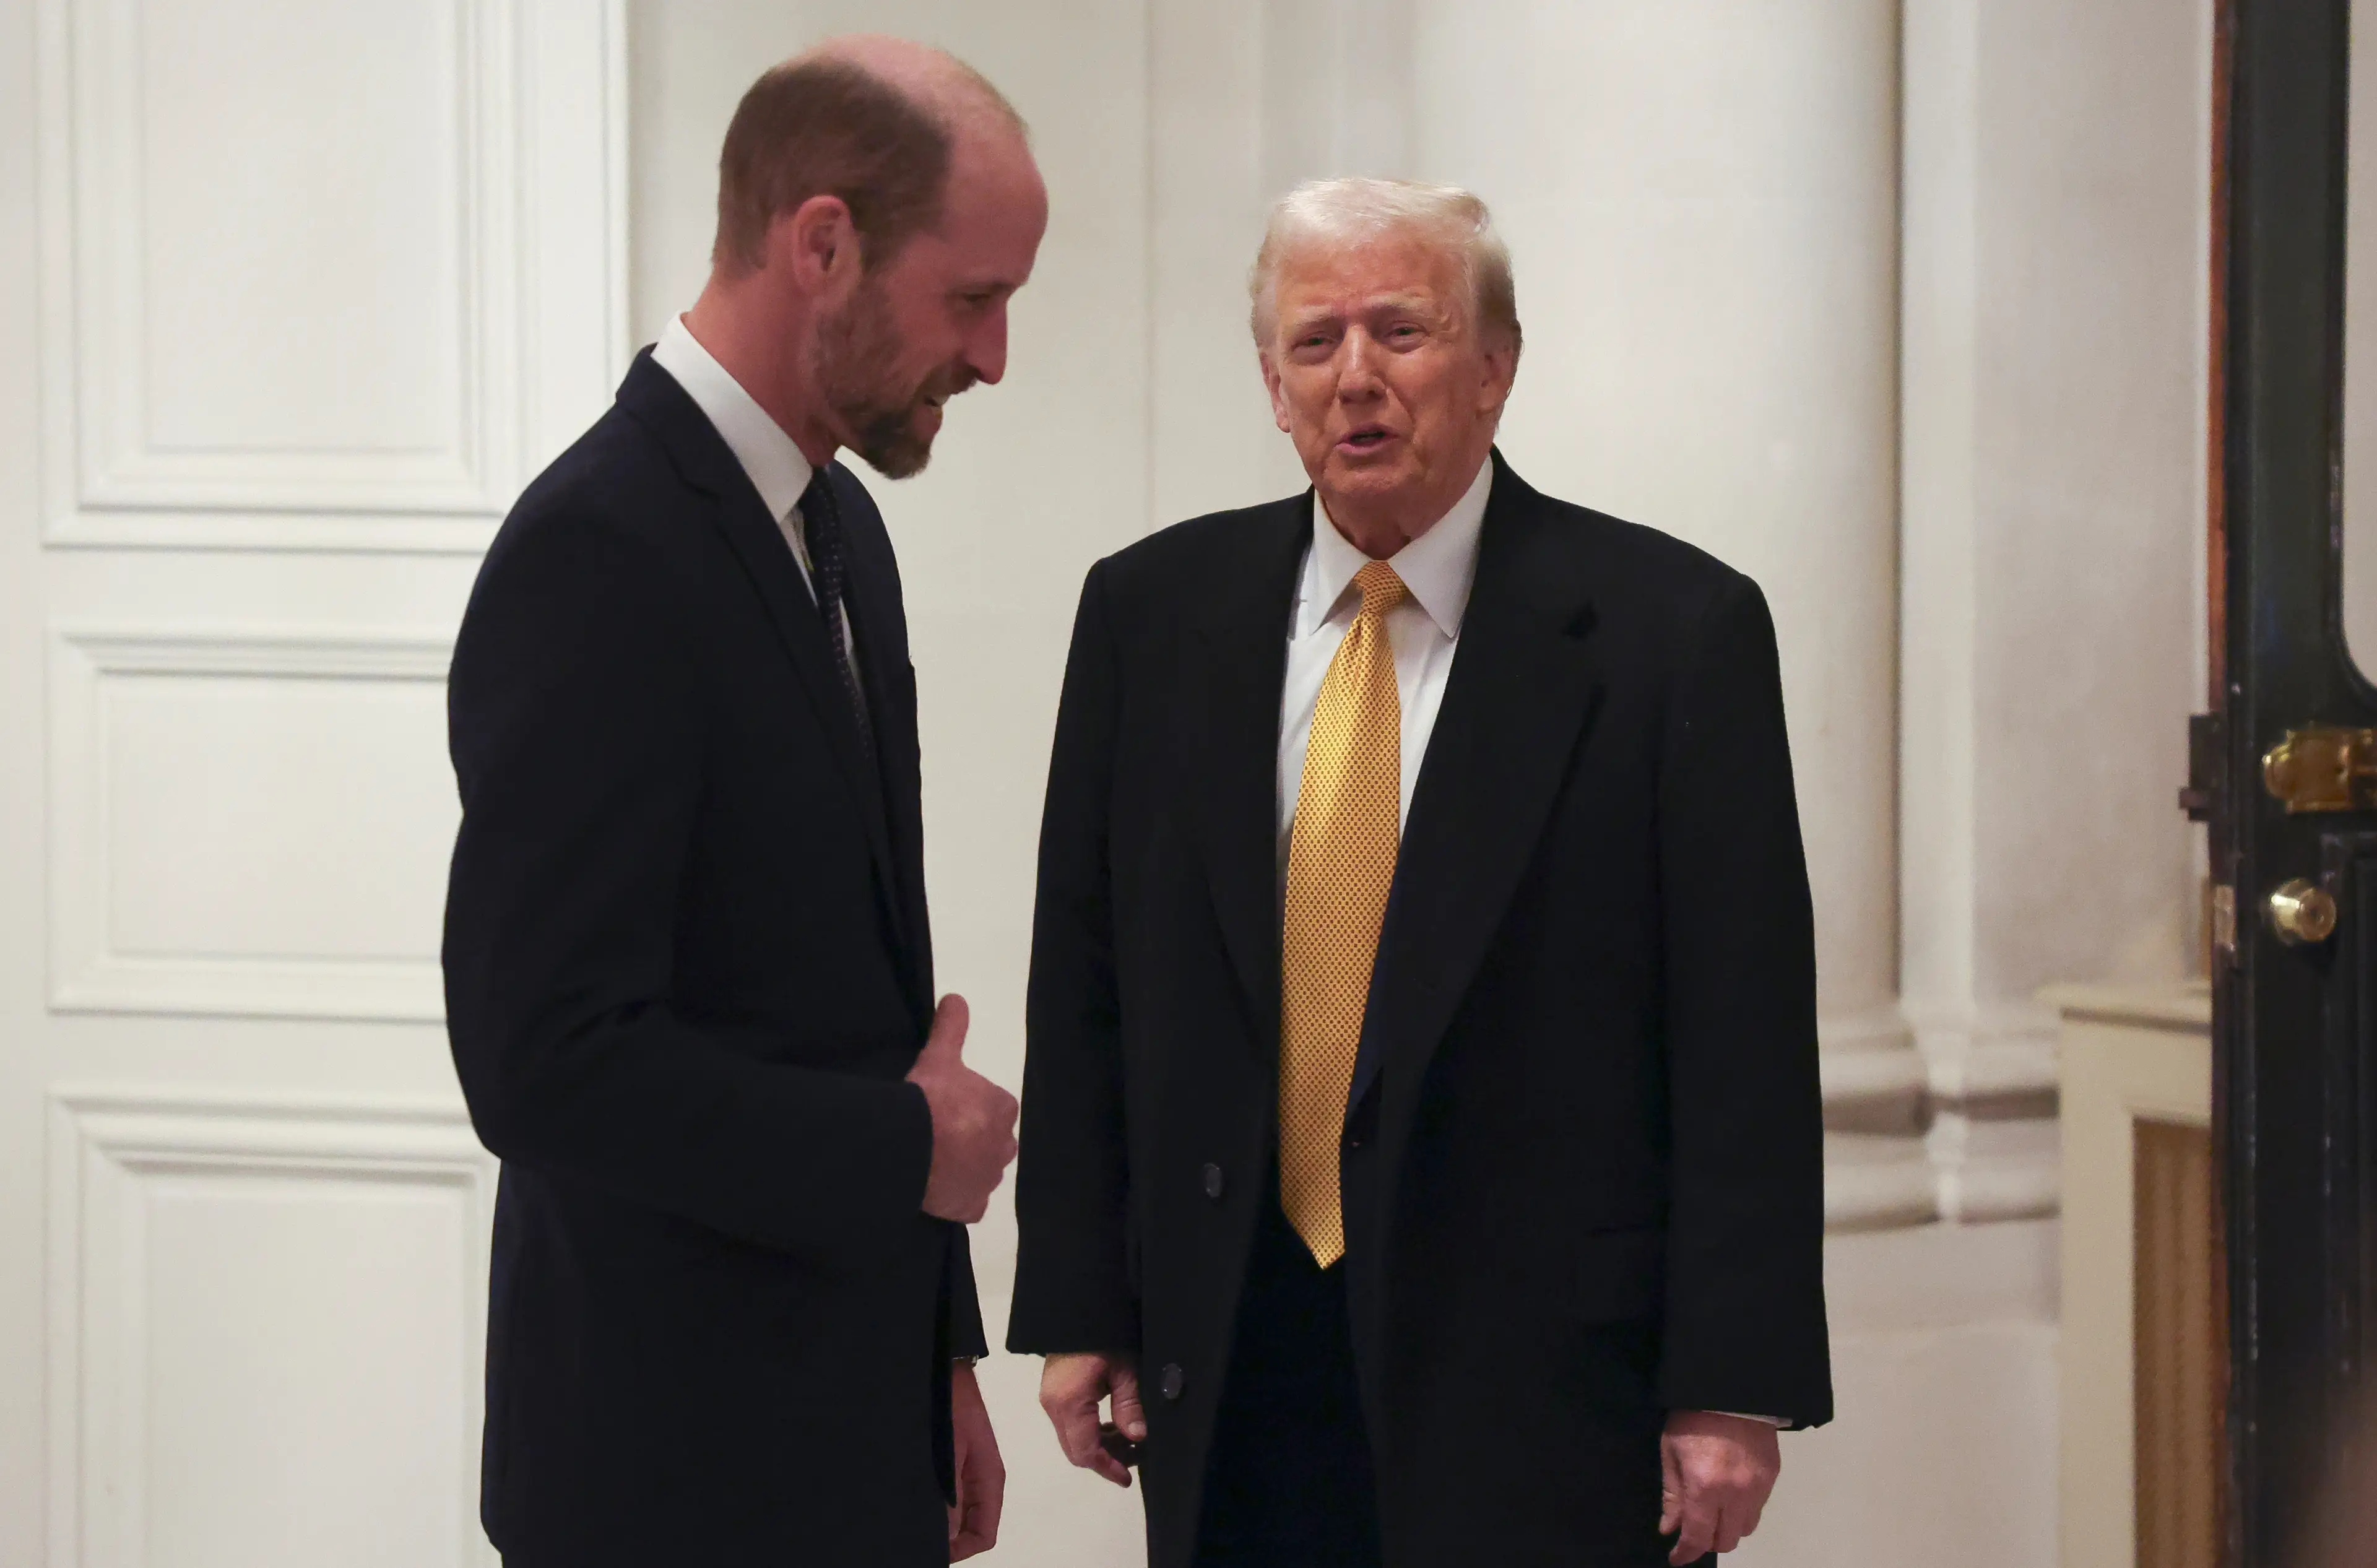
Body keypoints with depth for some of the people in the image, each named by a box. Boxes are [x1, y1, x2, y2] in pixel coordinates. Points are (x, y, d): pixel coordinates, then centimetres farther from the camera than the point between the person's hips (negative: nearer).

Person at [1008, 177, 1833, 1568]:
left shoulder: (1673, 629, -4)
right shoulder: (1154, 614, 8)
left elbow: (1745, 1045, -6)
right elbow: (1085, 991, 11)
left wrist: (1732, 1389, -11)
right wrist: (1078, 1307, 4)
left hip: (1544, 1391, -3)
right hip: (1233, 1376, 3)